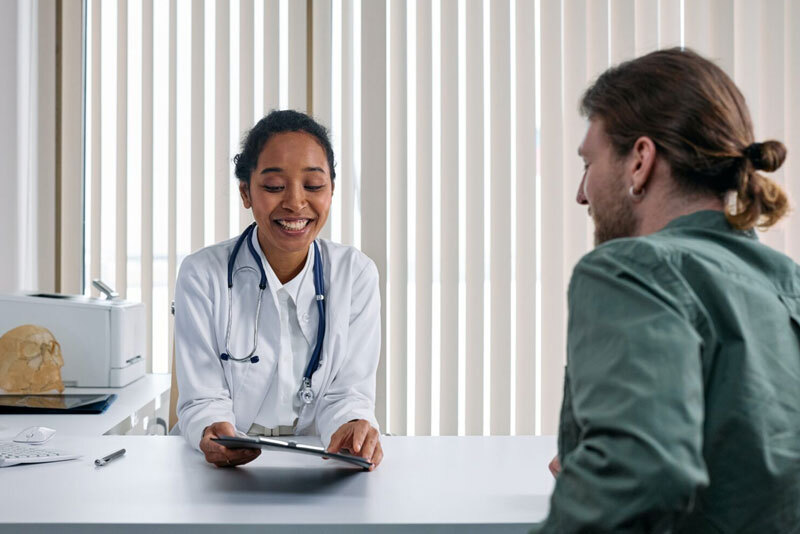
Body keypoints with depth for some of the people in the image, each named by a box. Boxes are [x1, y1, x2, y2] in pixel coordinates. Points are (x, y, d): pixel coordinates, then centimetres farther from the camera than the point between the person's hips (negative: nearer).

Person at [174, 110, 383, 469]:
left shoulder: (356, 274, 1)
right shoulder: (202, 275, -3)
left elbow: (347, 393, -3)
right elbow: (203, 401, -6)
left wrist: (353, 426, -26)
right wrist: (212, 432, -29)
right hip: (226, 467, 0)